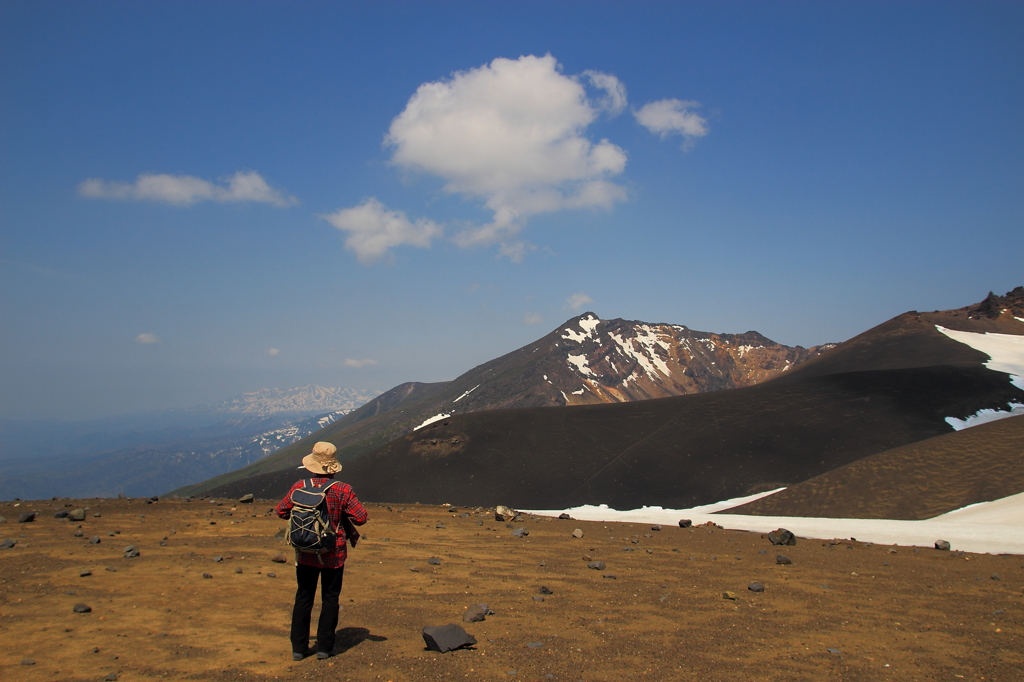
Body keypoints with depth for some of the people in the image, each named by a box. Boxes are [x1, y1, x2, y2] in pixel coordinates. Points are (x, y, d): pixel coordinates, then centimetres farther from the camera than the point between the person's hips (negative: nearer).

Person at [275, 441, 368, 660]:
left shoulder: (299, 487, -8)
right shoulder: (343, 490, -14)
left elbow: (281, 510, 2)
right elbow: (361, 517, -13)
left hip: (305, 553, 2)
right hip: (333, 554, -2)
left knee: (303, 597, 13)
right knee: (330, 599, 10)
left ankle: (298, 647, 17)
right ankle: (324, 647, 13)